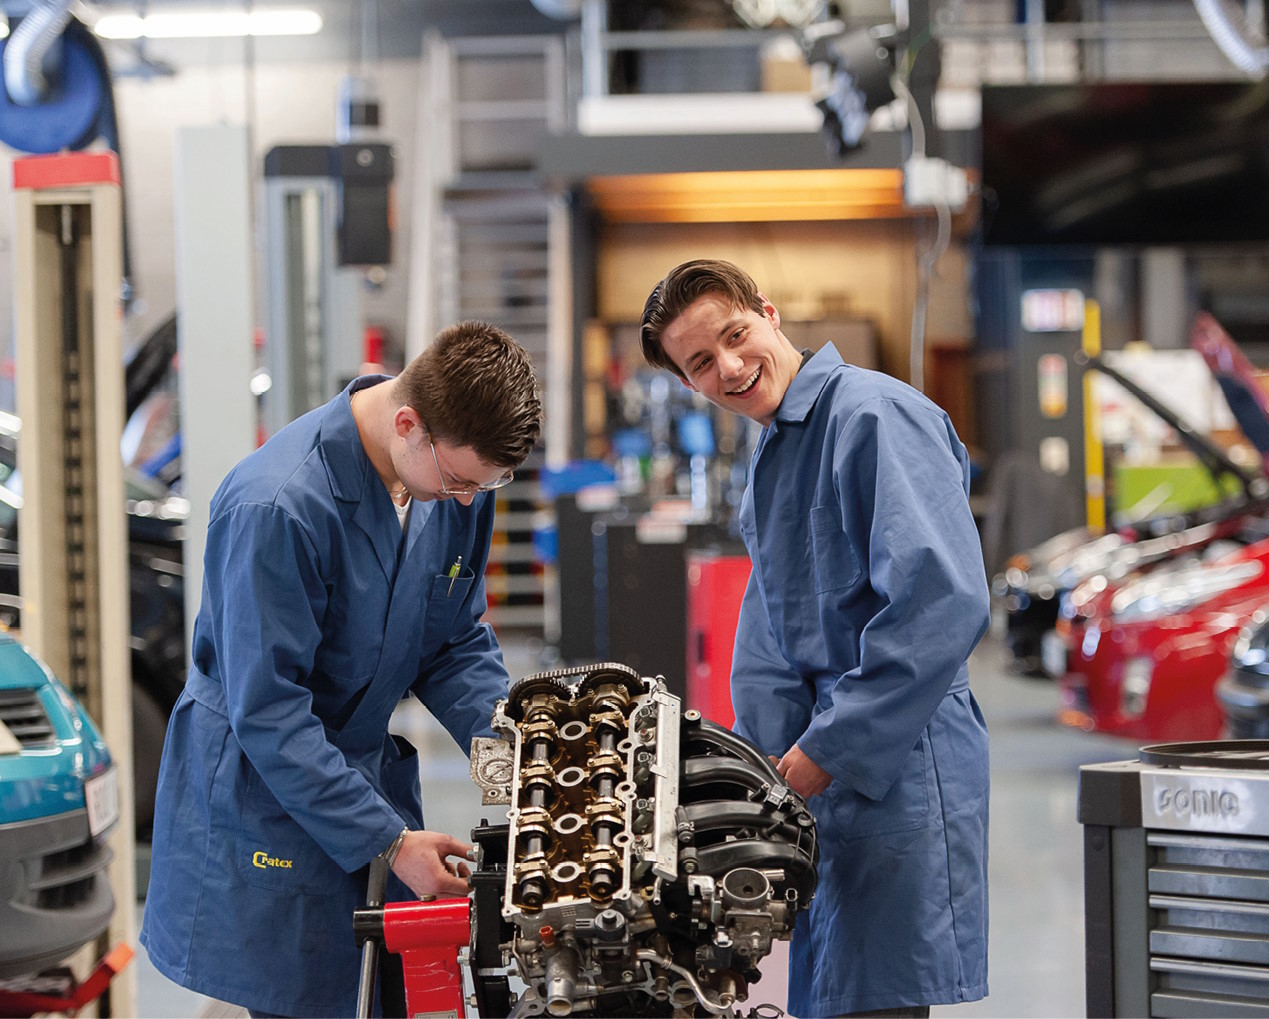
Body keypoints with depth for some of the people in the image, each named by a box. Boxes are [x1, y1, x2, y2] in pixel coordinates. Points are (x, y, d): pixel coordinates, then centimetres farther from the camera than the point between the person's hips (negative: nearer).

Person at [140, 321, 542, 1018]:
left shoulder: (457, 472, -5)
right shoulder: (275, 507, -28)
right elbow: (268, 713, -24)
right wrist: (388, 839, -22)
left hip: (374, 770, 7)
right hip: (269, 797, -7)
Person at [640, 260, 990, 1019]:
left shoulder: (875, 416, -12)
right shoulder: (771, 458, 19)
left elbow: (942, 601, -23)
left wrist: (832, 749, -19)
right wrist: (772, 767, 2)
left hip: (897, 776, -9)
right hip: (823, 783, 10)